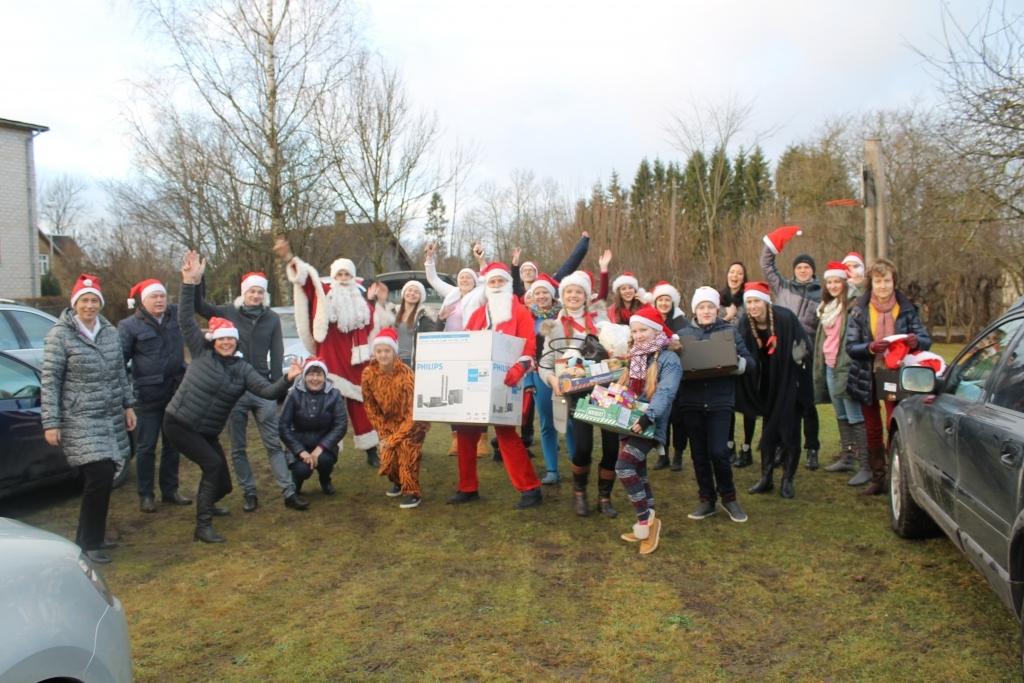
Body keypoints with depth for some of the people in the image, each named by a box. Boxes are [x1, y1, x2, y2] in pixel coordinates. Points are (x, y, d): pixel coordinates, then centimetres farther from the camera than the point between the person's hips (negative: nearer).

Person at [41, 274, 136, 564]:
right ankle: (88, 543, 2)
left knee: (103, 478, 10)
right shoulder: (60, 335, -9)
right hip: (80, 420, -6)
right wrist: (50, 423, -12)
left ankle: (91, 537, 26)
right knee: (100, 477, -13)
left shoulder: (110, 332, 7)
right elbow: (50, 381, -9)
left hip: (111, 419, 6)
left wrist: (128, 405, 13)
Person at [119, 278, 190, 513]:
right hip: (147, 395, -4)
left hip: (176, 391, 4)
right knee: (146, 447, 5)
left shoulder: (176, 315, 5)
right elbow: (120, 359, -5)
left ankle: (170, 491, 24)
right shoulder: (130, 325, -6)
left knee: (172, 445, 13)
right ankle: (145, 495, 16)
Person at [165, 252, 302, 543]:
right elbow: (186, 319, -15)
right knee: (213, 464, -22)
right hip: (178, 423, -5)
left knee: (223, 483, 6)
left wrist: (287, 379, -34)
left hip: (207, 431, 5)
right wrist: (190, 282, -25)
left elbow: (269, 391, -14)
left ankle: (205, 504, 43)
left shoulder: (242, 369, -2)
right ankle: (202, 526, -12)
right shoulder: (201, 352, -8)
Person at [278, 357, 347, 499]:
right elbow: (283, 426, -13)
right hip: (300, 445, -1)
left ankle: (325, 481, 8)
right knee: (302, 469, -28)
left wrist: (320, 448, -24)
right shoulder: (295, 395, -13)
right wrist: (301, 451, -21)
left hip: (324, 444, 1)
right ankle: (296, 482, 12)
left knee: (324, 459, -30)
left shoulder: (334, 395, -10)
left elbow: (341, 425, -14)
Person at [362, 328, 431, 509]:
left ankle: (412, 492, -10)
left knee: (406, 446, -26)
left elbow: (413, 412, -24)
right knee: (387, 457, -8)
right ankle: (397, 481, 25)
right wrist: (383, 433, -5)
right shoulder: (368, 373, -15)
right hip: (390, 421, 4)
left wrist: (394, 438, -23)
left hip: (414, 420, -4)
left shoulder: (406, 374, -28)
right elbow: (370, 406, -1)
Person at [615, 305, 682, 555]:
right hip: (628, 422, 8)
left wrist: (648, 416, -36)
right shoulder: (633, 357, 15)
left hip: (649, 425, -8)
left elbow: (665, 393, -23)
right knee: (638, 473, 11)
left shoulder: (669, 359, -10)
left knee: (624, 467, -20)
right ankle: (648, 523, 20)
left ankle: (645, 521, -8)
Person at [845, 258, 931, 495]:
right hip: (867, 377, 2)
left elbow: (926, 340, -4)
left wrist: (916, 341, -28)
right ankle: (877, 478, 21)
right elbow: (850, 346, -8)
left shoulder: (907, 309, -3)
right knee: (872, 429, 10)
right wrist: (870, 348, -29)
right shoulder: (859, 310, -3)